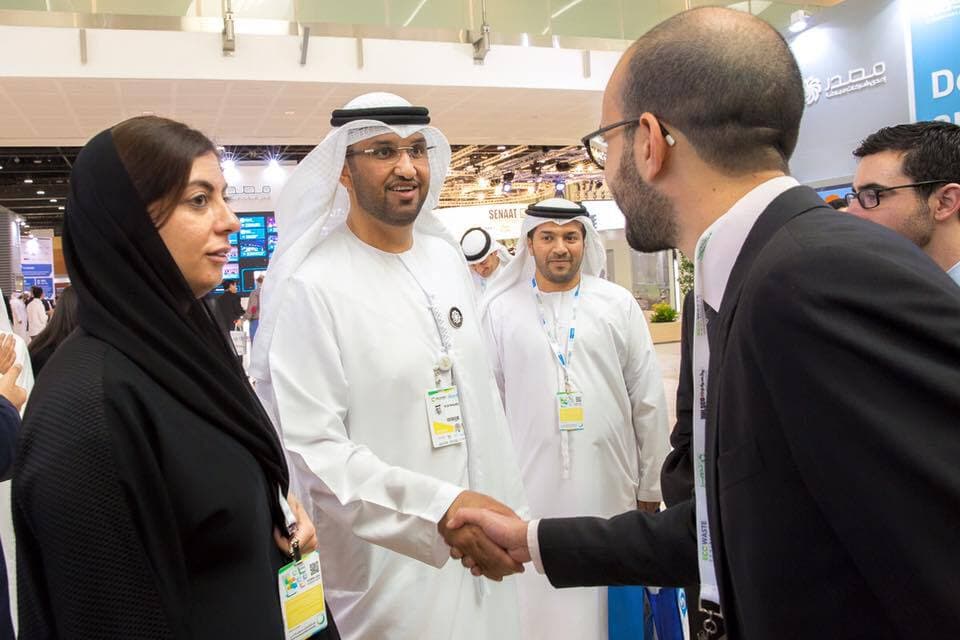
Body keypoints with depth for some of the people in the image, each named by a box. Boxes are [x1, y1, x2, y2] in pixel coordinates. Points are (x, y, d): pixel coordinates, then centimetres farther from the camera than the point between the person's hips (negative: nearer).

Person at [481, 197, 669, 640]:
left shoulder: (618, 304, 1)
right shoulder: (500, 310, 0)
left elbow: (648, 401, 4)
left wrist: (651, 484, 5)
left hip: (609, 484, 1)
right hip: (531, 486, 0)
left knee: (612, 603, 11)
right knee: (541, 599, 8)